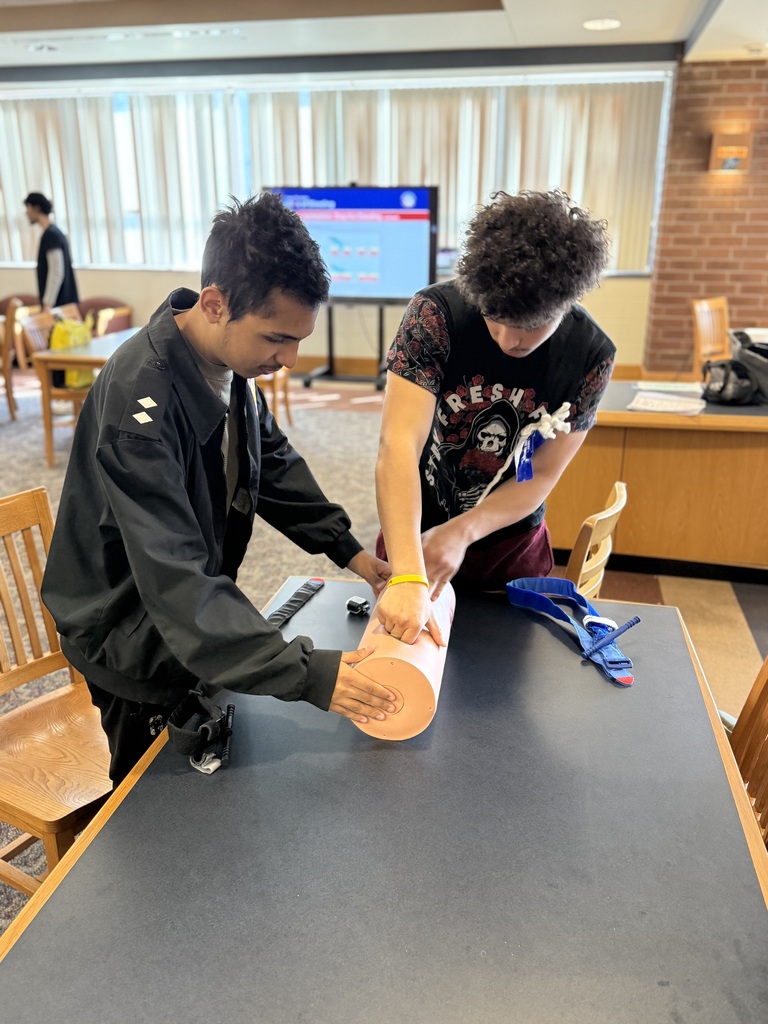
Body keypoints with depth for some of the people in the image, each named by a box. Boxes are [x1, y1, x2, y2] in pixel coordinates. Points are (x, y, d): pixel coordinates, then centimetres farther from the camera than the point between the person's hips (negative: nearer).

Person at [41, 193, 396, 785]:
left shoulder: (231, 359, -8)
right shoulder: (140, 398, -35)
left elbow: (273, 463, 5)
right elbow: (174, 579, -38)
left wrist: (347, 549, -3)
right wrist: (305, 674, -42)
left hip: (194, 612, 8)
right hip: (135, 638, -7)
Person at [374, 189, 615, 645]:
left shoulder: (591, 356, -18)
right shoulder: (436, 314, -26)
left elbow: (540, 478, -13)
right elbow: (399, 447, -35)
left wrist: (460, 532, -28)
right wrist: (407, 578, -45)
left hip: (512, 545, 1)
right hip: (415, 526, -1)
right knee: (401, 646, 21)